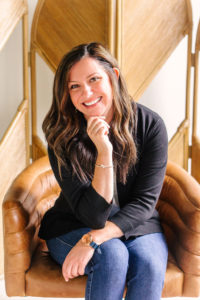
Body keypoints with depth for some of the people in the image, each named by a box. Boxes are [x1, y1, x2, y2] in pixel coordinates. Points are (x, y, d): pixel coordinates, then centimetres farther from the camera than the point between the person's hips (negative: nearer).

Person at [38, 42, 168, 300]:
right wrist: (104, 152, -32)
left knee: (150, 265, -29)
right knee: (113, 256, -31)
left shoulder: (150, 125, -13)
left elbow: (145, 201, -15)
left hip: (134, 225, 1)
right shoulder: (61, 137, -16)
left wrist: (93, 239, -26)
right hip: (71, 228, -1)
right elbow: (93, 215, -19)